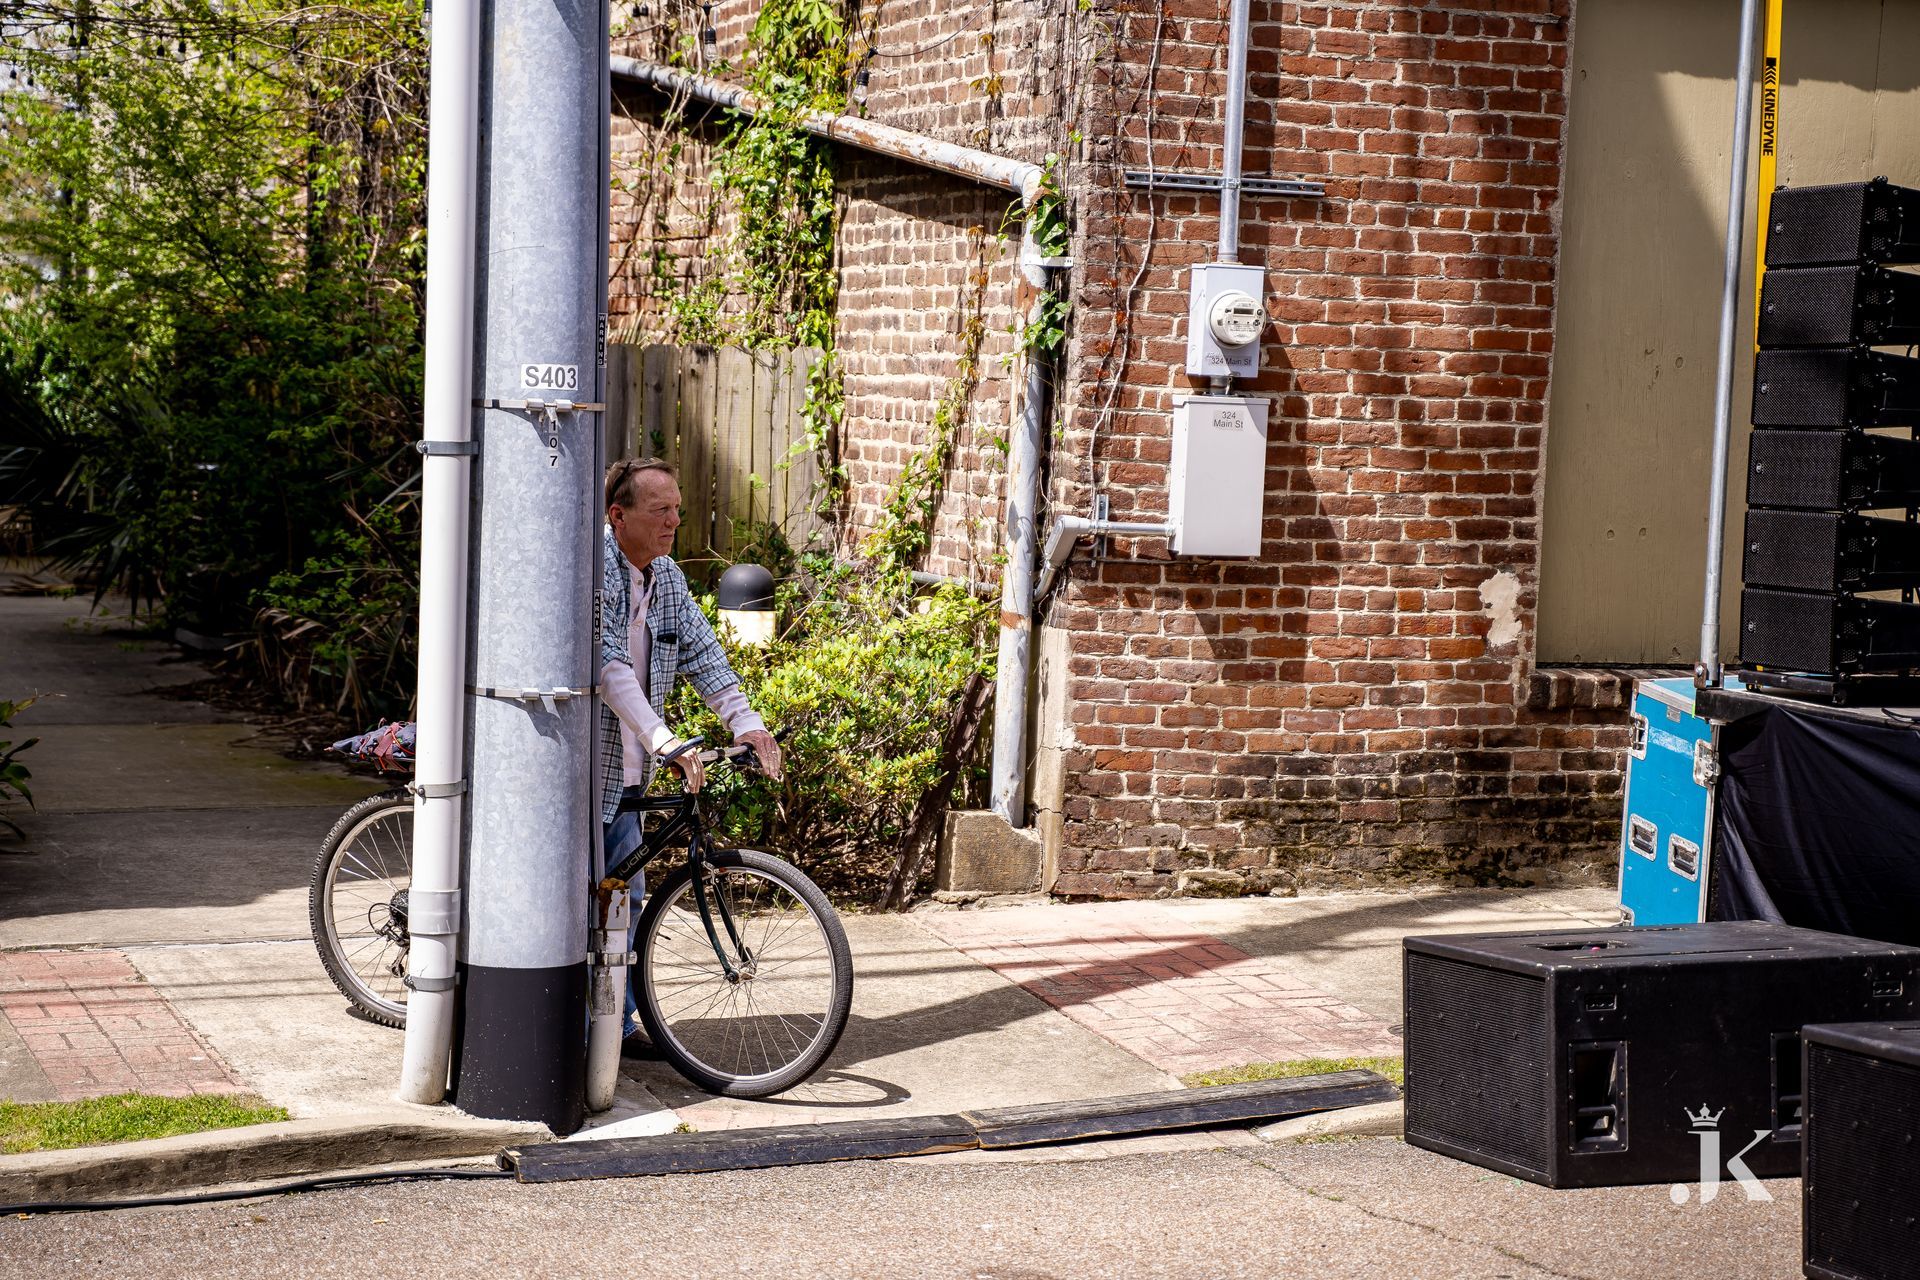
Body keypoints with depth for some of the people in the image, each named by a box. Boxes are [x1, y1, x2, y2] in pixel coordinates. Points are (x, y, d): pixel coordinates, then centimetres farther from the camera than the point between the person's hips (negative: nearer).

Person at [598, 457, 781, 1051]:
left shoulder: (667, 576, 9)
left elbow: (702, 652, 7)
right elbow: (606, 663, -28)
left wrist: (744, 722, -8)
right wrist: (663, 739, -36)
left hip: (623, 772, 8)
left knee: (624, 900, 13)